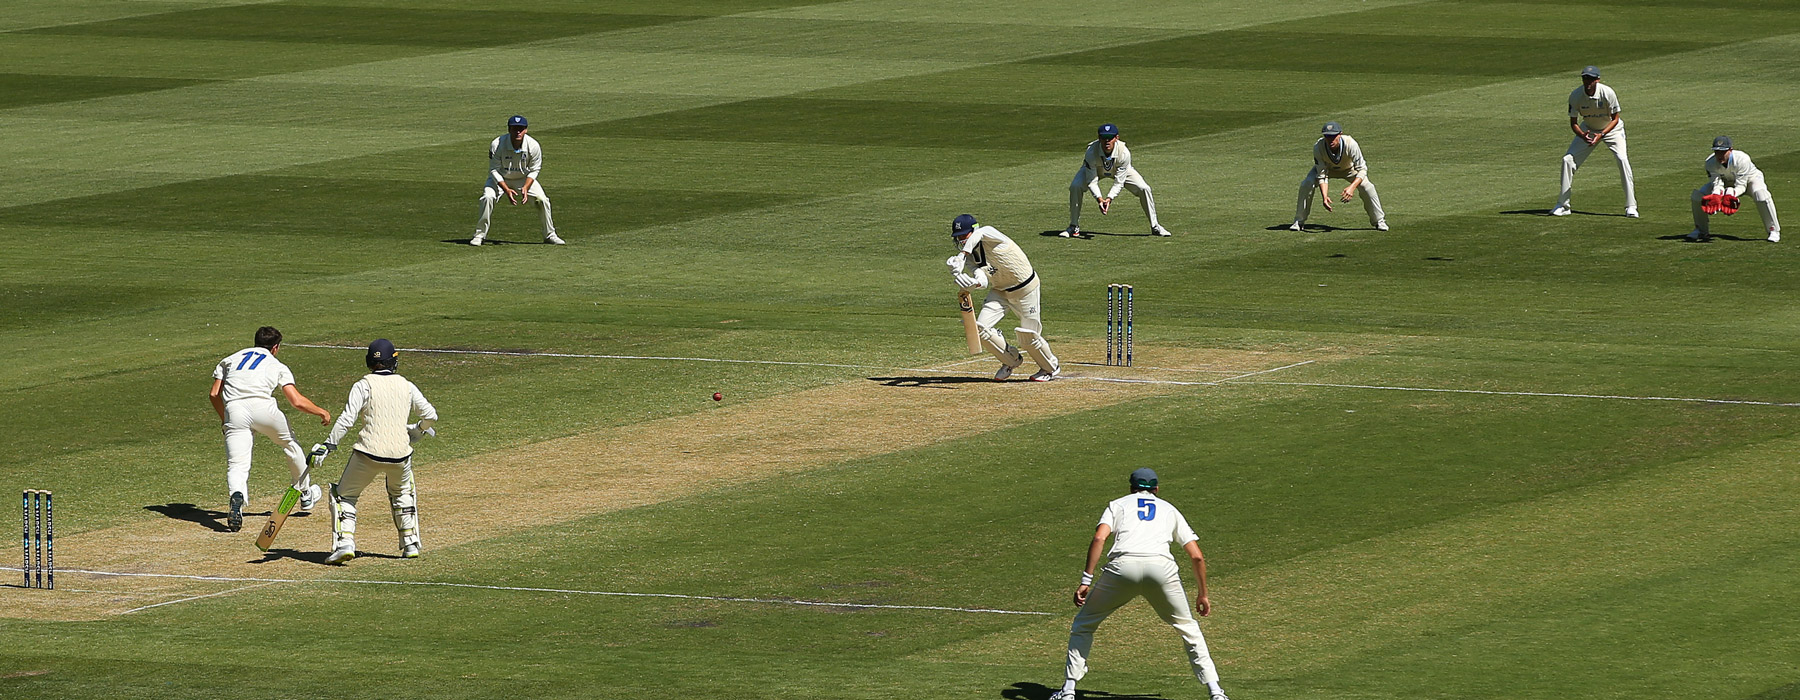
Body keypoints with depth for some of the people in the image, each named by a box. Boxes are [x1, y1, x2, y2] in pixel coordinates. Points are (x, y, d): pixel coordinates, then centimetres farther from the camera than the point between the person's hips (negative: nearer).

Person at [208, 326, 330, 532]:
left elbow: (214, 394, 19)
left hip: (234, 410, 1)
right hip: (262, 406, -1)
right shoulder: (277, 366, 19)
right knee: (290, 444, 27)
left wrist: (224, 419, 34)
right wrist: (321, 412, 24)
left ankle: (236, 498, -38)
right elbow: (297, 401, 8)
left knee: (237, 465, -5)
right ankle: (305, 493, 42)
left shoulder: (230, 359, 26)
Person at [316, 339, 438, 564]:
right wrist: (416, 432, 35)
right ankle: (410, 543, 29)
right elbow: (430, 416, 15)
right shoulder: (406, 386, 11)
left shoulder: (364, 385, -1)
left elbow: (347, 418, -11)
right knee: (402, 493, 32)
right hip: (400, 453, 4)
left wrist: (328, 445, -10)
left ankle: (344, 543, -8)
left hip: (368, 454, -4)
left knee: (344, 495, 11)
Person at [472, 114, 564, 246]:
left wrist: (525, 188, -26)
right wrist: (506, 190, -30)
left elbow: (533, 170, -9)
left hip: (524, 179, 2)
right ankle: (479, 234, -14)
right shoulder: (497, 145, -27)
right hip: (500, 179, -2)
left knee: (542, 200, -13)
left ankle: (550, 235, 6)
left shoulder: (533, 146, -21)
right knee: (488, 197, -27)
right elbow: (494, 170, -19)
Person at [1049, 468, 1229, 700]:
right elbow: (1197, 556, 24)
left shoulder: (1118, 504, 26)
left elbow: (1099, 538, 5)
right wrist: (1203, 594, 35)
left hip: (1123, 567, -1)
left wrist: (1086, 581, 3)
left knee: (1083, 624, 18)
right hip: (1161, 567, 1)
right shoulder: (1169, 509, 30)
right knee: (1188, 628, 19)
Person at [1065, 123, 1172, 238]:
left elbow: (1119, 182, -30)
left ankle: (1155, 227, 3)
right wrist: (1099, 198, -47)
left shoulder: (1124, 153, -36)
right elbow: (1091, 181, -32)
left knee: (1144, 189, -16)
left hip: (1120, 170, 0)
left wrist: (1109, 198, -44)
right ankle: (1074, 227, -9)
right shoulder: (1091, 152, -38)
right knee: (1075, 186, -25)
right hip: (1095, 170, 0)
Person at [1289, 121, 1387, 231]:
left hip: (1348, 168, -1)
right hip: (1327, 168, 1)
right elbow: (1322, 176, -29)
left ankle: (1379, 221, 0)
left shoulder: (1350, 144, -39)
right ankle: (1299, 221, -5)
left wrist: (1352, 187, -53)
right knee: (1307, 184, -23)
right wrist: (1324, 196, -44)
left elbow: (1362, 169, -36)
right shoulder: (1318, 147, -35)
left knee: (1366, 187, -22)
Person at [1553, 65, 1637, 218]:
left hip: (1611, 129, -3)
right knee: (1568, 159, -10)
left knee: (1622, 159, -23)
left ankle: (1631, 206, -16)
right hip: (1588, 129, 3)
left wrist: (1601, 135, -33)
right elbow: (1573, 123, -13)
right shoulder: (1575, 96, -21)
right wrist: (1582, 135, -34)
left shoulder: (1608, 93, -28)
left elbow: (1615, 119, -18)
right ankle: (1563, 205, 2)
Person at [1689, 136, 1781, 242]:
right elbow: (1717, 183, -28)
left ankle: (1773, 230, -19)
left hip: (1749, 179, -4)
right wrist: (1715, 196, -50)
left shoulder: (1742, 159, -39)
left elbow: (1741, 186, -36)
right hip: (1727, 181, 4)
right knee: (1697, 196, -12)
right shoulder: (1710, 162, -28)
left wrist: (1731, 194, -56)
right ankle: (1701, 230, 12)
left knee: (1761, 195, -37)